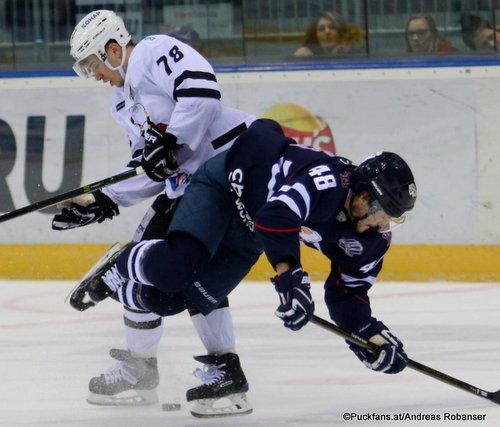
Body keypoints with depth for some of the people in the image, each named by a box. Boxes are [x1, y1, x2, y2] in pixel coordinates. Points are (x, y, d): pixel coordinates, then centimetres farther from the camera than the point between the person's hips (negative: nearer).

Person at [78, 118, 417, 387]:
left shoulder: (371, 240, -11)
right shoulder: (328, 180, -36)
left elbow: (348, 293, -2)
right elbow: (276, 216, -49)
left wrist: (370, 332, -19)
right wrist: (290, 276, -55)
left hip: (245, 238, 7)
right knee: (175, 268, -31)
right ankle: (120, 264, 1)